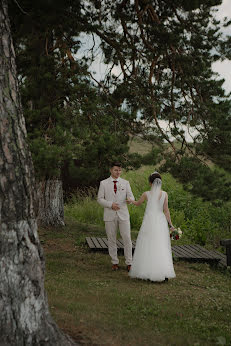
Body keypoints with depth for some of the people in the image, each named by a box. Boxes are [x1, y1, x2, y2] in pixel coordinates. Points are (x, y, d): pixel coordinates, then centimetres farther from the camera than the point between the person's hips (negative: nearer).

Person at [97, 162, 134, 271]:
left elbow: (131, 196, 2)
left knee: (127, 239, -3)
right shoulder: (104, 183, 4)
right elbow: (100, 199, 1)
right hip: (110, 215, 0)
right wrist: (110, 204, -14)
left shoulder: (125, 183, 8)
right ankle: (115, 262, 17)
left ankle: (129, 263, 5)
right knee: (111, 240, 6)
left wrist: (130, 199, -23)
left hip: (123, 215, 0)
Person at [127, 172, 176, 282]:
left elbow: (138, 203, 13)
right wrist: (170, 224, 4)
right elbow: (166, 210, -3)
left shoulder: (147, 194, -5)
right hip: (161, 221, 2)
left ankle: (148, 272, 9)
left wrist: (131, 201, 33)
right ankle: (165, 273, 0)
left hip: (149, 222, -2)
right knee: (162, 248, 6)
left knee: (148, 247, 6)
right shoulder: (164, 194, -2)